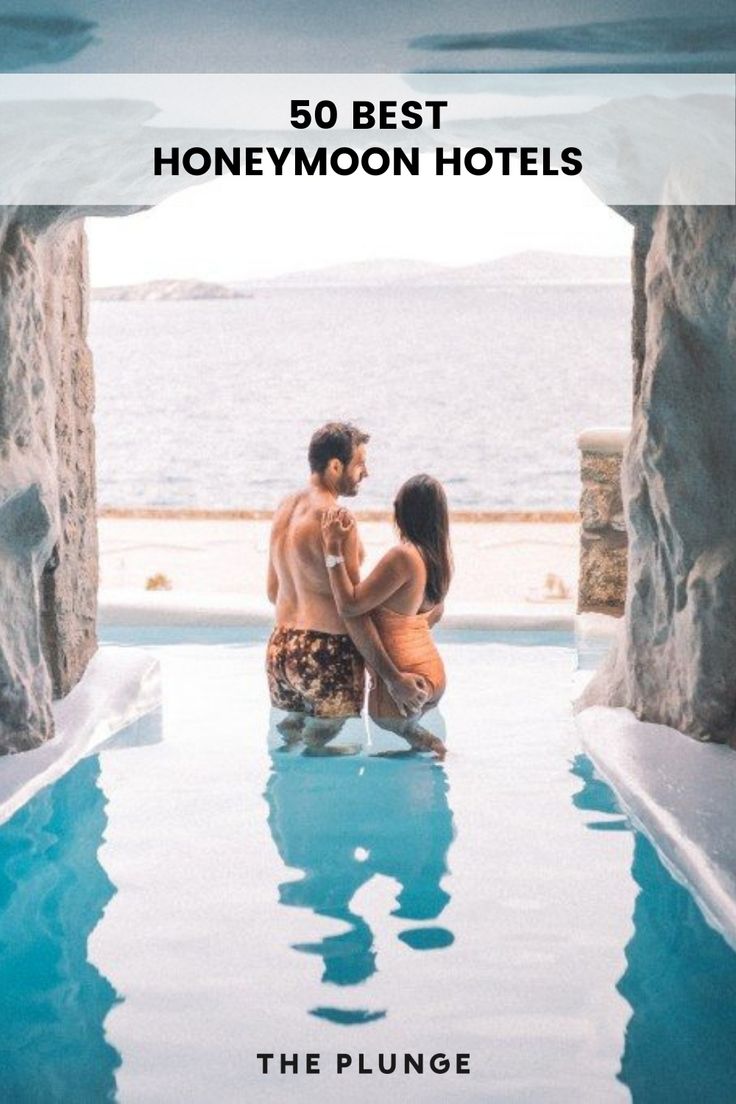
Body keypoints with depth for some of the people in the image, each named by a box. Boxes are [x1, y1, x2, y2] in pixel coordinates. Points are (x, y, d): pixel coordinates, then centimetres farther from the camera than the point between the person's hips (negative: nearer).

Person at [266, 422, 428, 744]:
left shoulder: (285, 508, 9)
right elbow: (352, 611, -18)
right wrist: (393, 678, -14)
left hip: (280, 647, 8)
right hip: (327, 655, -8)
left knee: (288, 740, 17)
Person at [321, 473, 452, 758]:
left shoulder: (403, 556, -22)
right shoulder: (440, 556, 3)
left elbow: (349, 606, -24)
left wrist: (334, 550, -22)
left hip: (402, 678, -8)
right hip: (433, 671, 8)